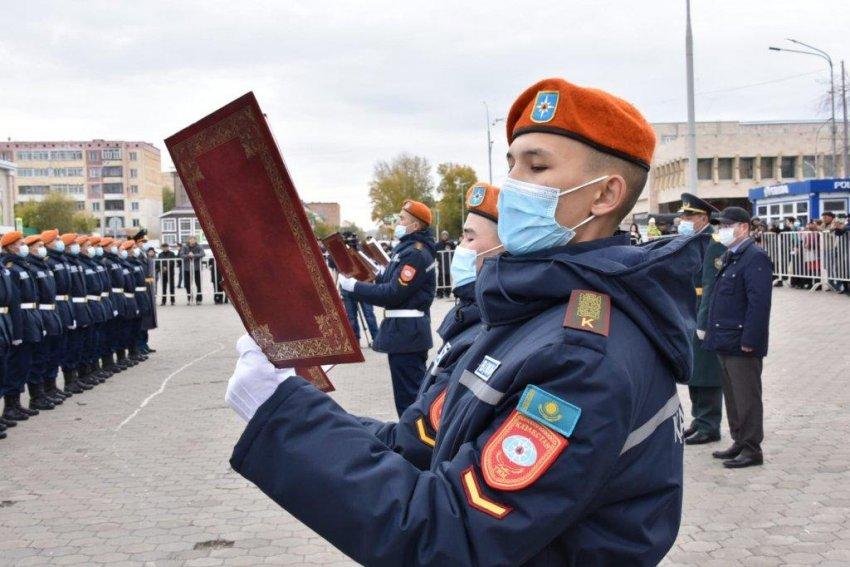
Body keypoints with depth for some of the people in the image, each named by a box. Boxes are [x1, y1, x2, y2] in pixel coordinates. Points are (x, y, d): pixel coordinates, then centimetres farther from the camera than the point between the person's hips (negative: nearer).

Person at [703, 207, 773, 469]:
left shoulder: (755, 258, -15)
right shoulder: (729, 256, 16)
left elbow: (759, 303, -21)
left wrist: (749, 341, -23)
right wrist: (712, 330, 17)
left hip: (742, 343, -10)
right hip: (725, 341, 10)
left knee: (746, 397, -1)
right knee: (732, 395, 16)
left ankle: (751, 449, 7)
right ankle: (739, 442, 27)